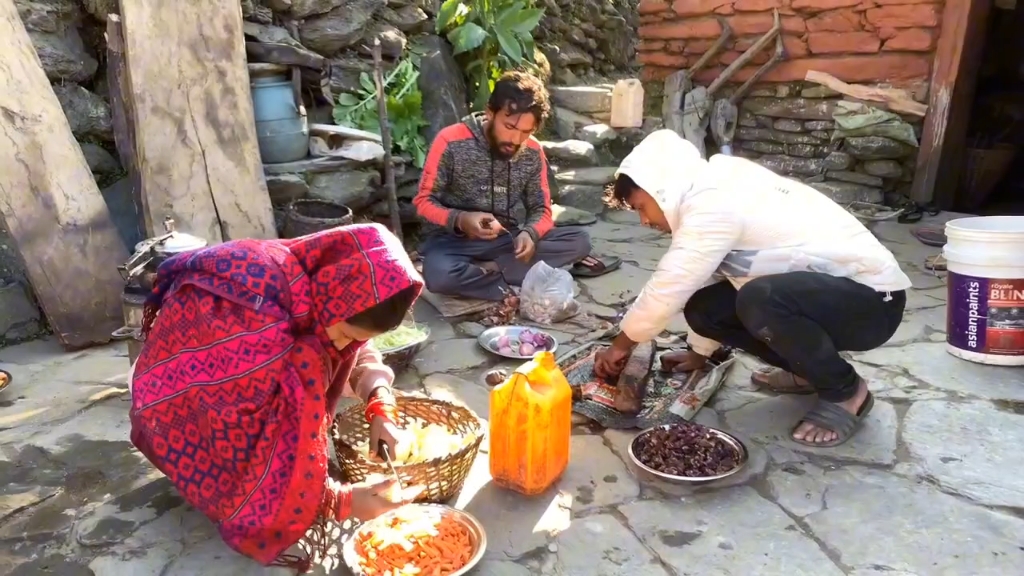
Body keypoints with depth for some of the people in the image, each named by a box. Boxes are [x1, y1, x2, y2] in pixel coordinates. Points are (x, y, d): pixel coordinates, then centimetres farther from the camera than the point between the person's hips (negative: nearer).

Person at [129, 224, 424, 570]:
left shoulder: (323, 278, -18)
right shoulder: (252, 327, -39)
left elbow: (357, 352, -3)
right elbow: (240, 450, -33)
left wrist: (381, 409, -21)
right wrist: (341, 502, -31)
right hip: (183, 409, -7)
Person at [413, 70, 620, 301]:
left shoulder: (533, 152, -2)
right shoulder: (450, 141, -14)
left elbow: (542, 209, 3)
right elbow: (424, 201, -9)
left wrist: (530, 233, -21)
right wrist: (460, 220, -29)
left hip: (509, 239, 4)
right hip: (455, 241, -4)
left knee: (580, 240, -17)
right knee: (439, 275, -39)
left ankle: (488, 269, -19)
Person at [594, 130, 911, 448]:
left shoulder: (713, 204, -24)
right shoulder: (717, 190, 5)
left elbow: (667, 288, -19)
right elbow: (706, 278, 13)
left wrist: (620, 345, -3)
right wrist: (698, 351, 22)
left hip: (874, 298, -9)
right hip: (823, 289, 9)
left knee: (760, 300, -35)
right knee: (704, 307, -2)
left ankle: (845, 391, -8)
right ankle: (808, 369, 15)